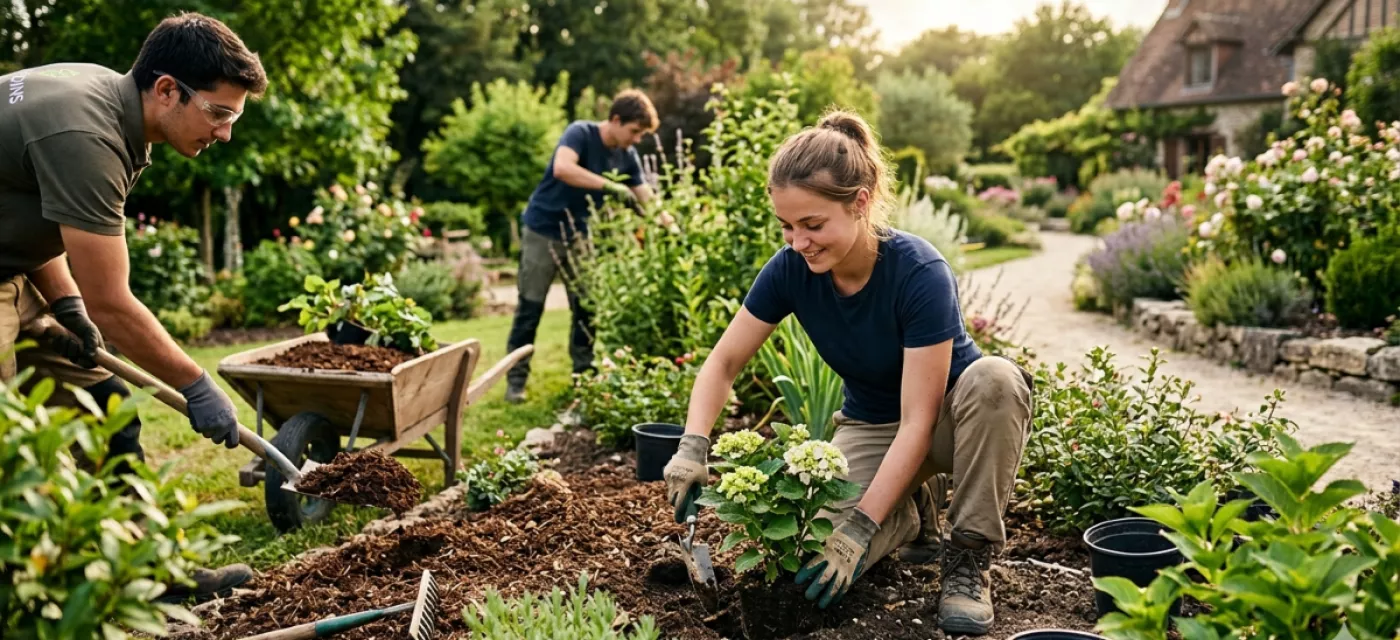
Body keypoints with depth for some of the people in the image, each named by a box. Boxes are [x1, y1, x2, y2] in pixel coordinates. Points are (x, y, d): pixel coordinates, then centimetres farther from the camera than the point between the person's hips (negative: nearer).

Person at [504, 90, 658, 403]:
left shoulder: (627, 156, -1)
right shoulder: (581, 133, -19)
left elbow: (647, 201, 0)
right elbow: (562, 168, -39)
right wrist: (610, 186, -39)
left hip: (580, 236, 6)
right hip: (543, 231, -6)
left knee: (586, 308, 6)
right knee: (530, 308, -1)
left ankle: (583, 374, 18)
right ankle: (516, 379, 8)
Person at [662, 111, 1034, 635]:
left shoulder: (920, 273, -32)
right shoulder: (791, 268, -19)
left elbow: (918, 421, -31)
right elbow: (723, 363, -7)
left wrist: (860, 527, -35)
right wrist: (693, 448, -23)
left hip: (949, 421, -3)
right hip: (869, 426, 3)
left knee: (996, 380, -39)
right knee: (823, 551, -24)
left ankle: (970, 558, -18)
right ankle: (913, 507, 10)